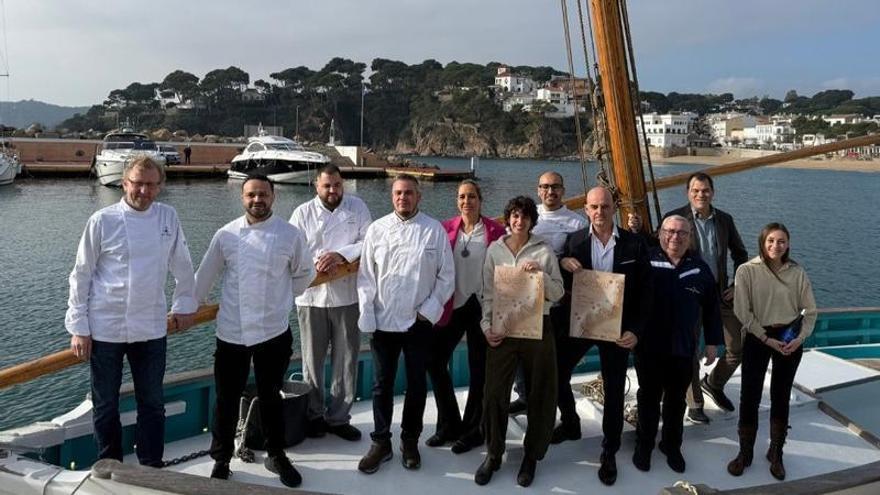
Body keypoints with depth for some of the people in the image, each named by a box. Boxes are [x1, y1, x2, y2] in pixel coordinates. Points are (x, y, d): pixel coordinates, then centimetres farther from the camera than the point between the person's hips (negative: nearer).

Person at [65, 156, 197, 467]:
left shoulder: (168, 217, 0)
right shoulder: (103, 220, -7)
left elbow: (181, 265, 11)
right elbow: (81, 275, -2)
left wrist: (184, 305, 14)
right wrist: (78, 327, -3)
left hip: (151, 328, 2)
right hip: (105, 329, -2)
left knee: (152, 403, 11)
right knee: (105, 405, 11)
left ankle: (152, 467, 26)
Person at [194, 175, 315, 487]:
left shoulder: (291, 235, -5)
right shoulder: (226, 234, -2)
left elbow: (304, 274, 9)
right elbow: (204, 277, 7)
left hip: (274, 331, 0)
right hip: (231, 332, 1)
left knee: (270, 398, 15)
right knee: (227, 400, 11)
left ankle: (276, 456, 34)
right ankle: (221, 460, 30)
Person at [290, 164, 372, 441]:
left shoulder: (357, 207, 3)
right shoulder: (303, 212, 3)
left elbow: (369, 242, -4)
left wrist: (341, 254, -18)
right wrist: (316, 263, -18)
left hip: (347, 296, 0)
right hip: (311, 295, 0)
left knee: (346, 359, 6)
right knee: (312, 359, 9)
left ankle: (339, 418, 21)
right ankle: (314, 416, 26)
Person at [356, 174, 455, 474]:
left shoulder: (435, 230, -3)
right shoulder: (377, 229, 0)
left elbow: (446, 275, 0)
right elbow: (366, 276, 0)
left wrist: (430, 310, -7)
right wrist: (367, 319, -5)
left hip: (419, 322, 0)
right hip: (382, 321, 1)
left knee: (417, 384, 10)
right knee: (382, 384, 10)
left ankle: (410, 441, 28)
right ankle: (380, 443, 25)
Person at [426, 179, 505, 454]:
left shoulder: (495, 231, -4)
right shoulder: (446, 229, 2)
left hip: (482, 306, -2)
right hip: (453, 306, 2)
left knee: (479, 369, 8)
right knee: (435, 360, 3)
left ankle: (473, 429, 25)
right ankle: (449, 425, 21)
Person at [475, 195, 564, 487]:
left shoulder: (544, 251, 0)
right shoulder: (494, 250, 4)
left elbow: (558, 294, -1)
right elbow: (488, 293, 6)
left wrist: (540, 273, -16)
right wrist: (487, 326, -3)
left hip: (538, 329, 0)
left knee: (540, 394, 7)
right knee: (495, 393, 3)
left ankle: (531, 455, 25)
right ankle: (494, 454, 21)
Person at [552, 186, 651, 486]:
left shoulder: (634, 244, -6)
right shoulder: (574, 241, -3)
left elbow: (644, 291, -4)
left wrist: (635, 330, -12)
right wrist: (562, 263, -20)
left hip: (616, 327, -1)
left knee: (614, 391, 8)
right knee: (557, 375, 8)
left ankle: (609, 453, 25)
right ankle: (570, 424, 36)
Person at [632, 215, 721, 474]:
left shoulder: (700, 267, 0)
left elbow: (711, 307, 7)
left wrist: (712, 341, 7)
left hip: (684, 347, 3)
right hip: (649, 345, -2)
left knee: (676, 399, 17)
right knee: (649, 397, 13)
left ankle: (672, 445, 35)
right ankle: (644, 445, 30)